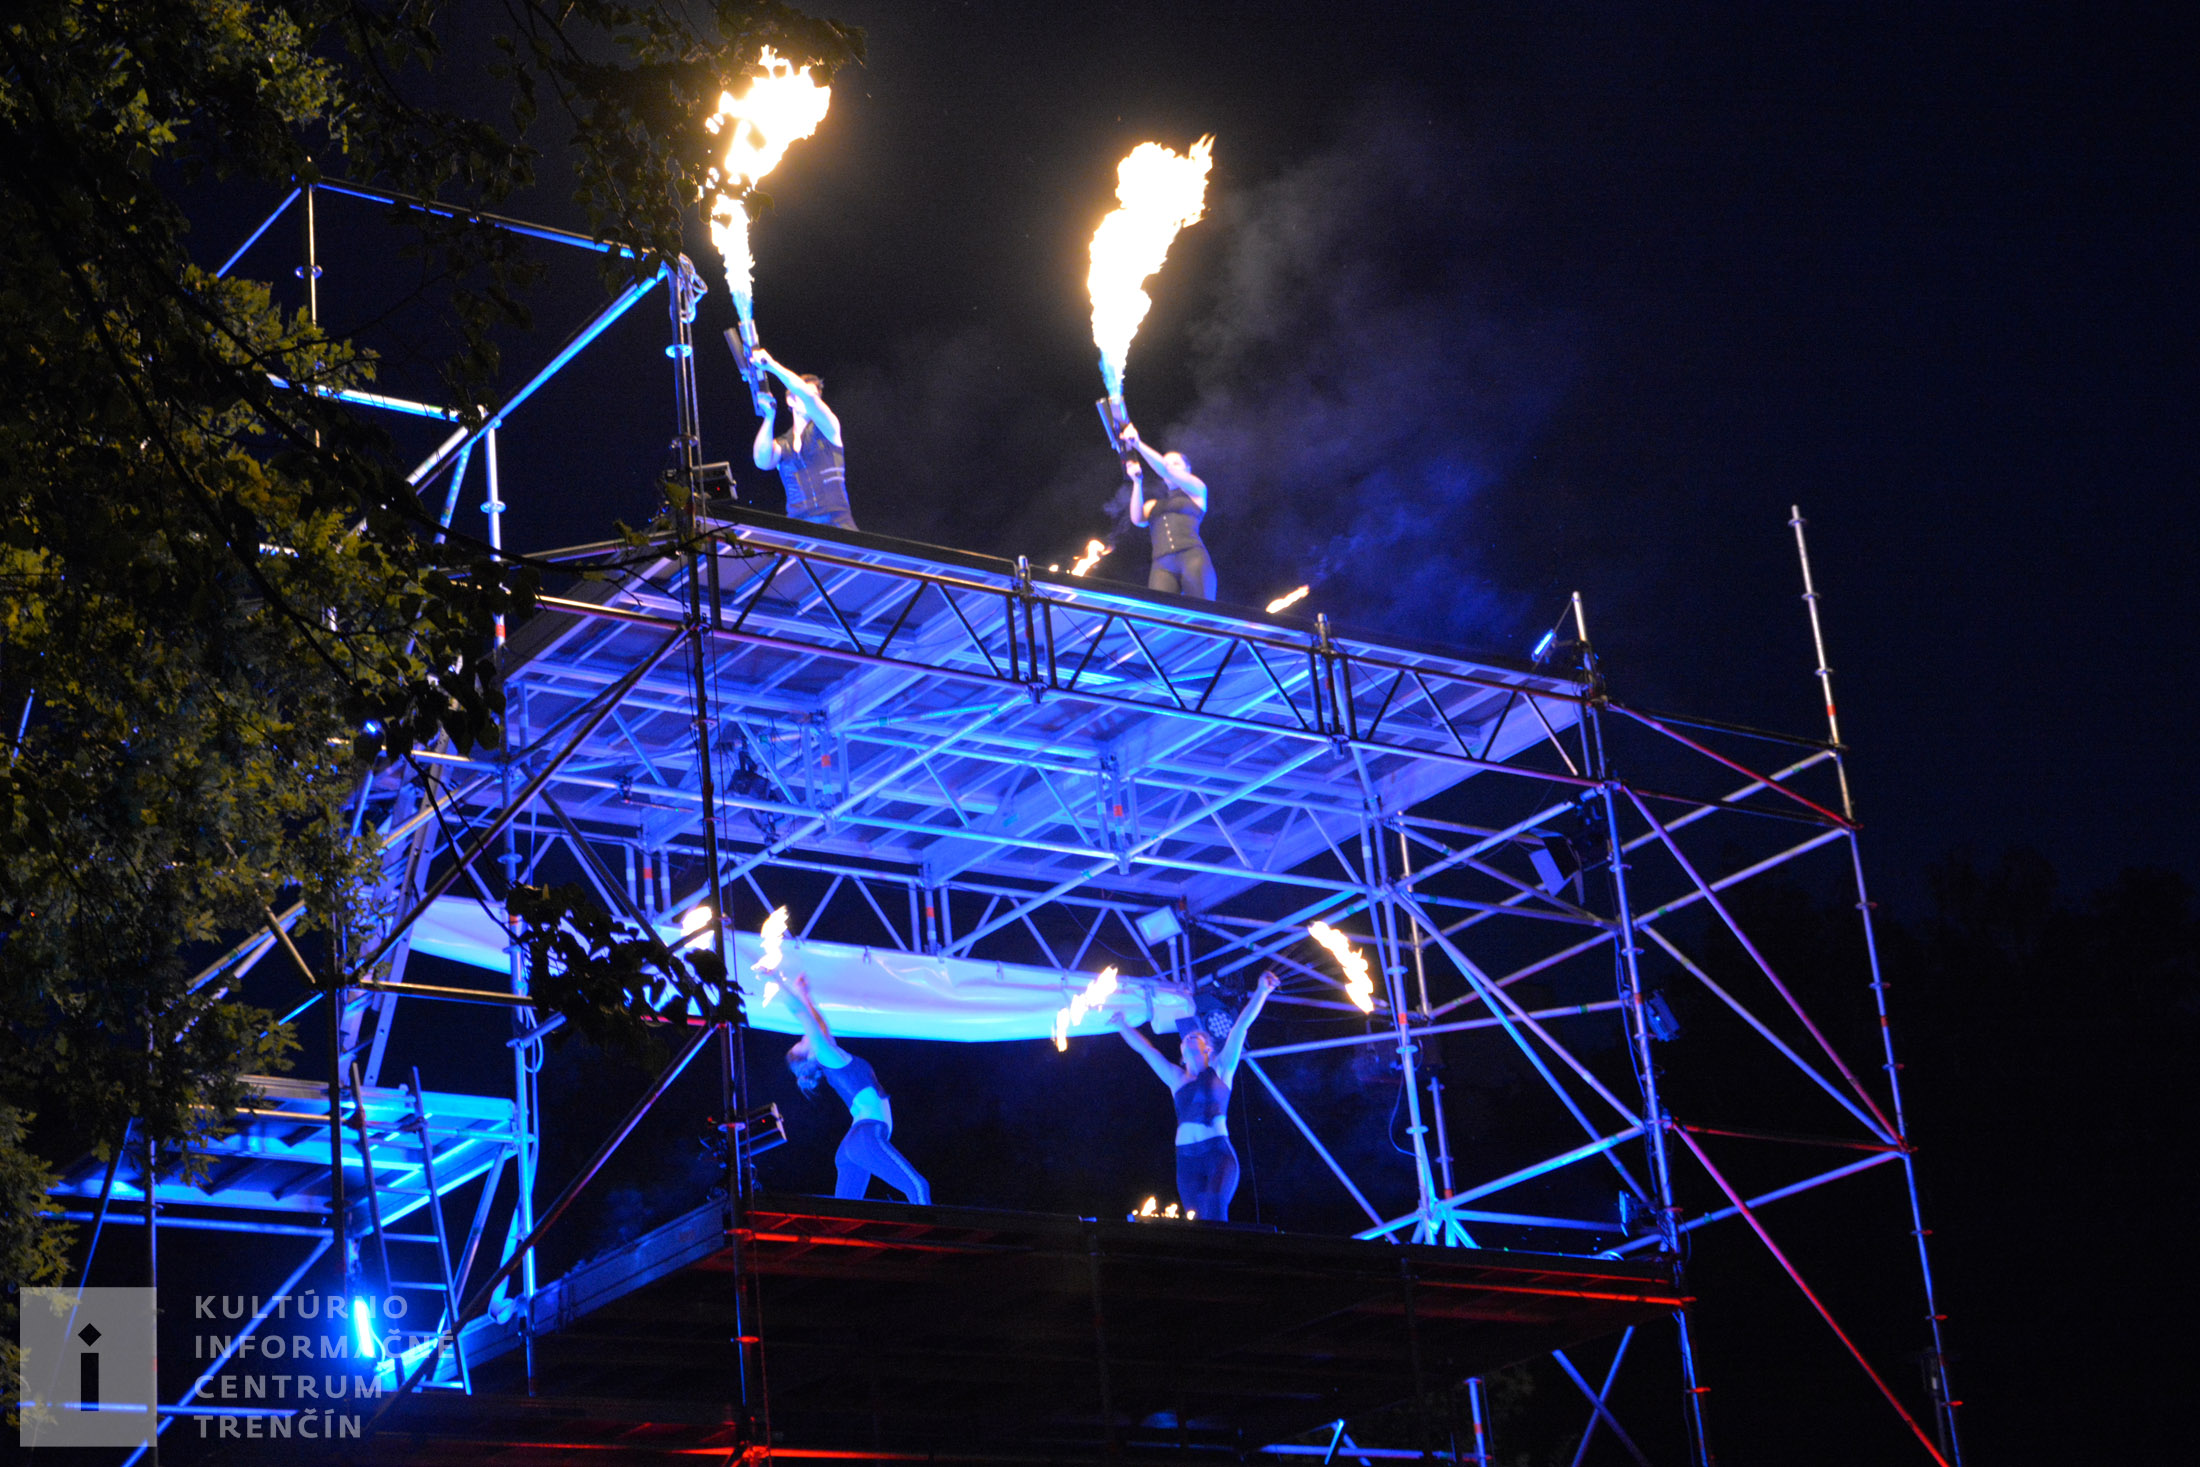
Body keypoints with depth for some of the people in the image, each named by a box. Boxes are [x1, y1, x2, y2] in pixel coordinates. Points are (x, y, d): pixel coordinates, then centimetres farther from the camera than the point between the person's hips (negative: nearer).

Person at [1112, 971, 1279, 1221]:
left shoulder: (1220, 1070, 14)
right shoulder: (1176, 1078, 21)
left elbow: (1241, 1027, 8)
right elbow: (1145, 1048, 32)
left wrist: (1261, 992, 4)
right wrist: (1122, 1026, 40)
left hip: (1219, 1153, -4)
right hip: (1187, 1160, 4)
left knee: (1215, 1206, -27)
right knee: (1198, 1220, -8)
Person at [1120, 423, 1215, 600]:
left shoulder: (1197, 490, 21)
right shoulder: (1153, 505, 31)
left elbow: (1166, 471, 6)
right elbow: (1137, 519, 10)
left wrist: (1139, 445, -2)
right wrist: (1137, 481, 5)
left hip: (1192, 557, -2)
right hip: (1162, 566, 3)